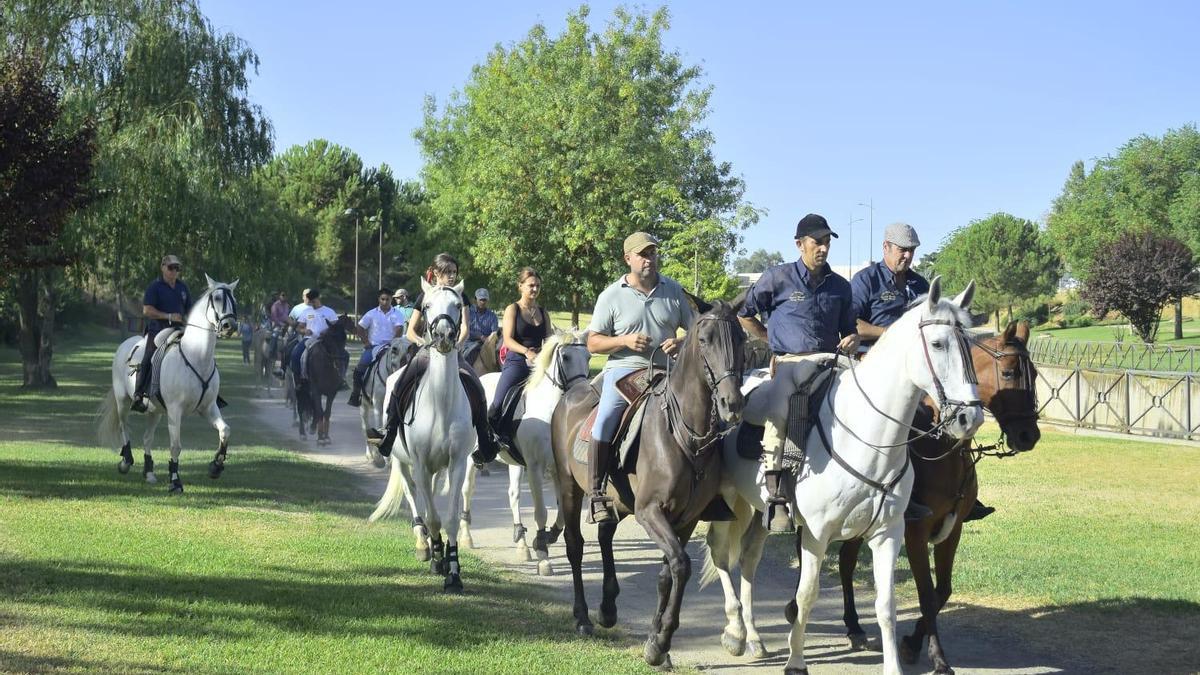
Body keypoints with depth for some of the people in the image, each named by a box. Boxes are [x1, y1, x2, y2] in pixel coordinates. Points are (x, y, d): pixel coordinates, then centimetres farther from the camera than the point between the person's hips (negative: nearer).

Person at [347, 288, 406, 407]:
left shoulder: (397, 314, 5)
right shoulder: (372, 314, 8)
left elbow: (399, 330, -7)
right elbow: (360, 328, 11)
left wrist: (393, 342, -21)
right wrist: (366, 342, 0)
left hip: (389, 346, -1)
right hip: (372, 346, 1)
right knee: (360, 368, -15)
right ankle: (356, 395, -6)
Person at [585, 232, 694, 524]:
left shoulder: (673, 290, 10)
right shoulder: (611, 296, 3)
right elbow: (593, 343, 4)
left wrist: (681, 343, -7)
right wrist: (624, 341, -14)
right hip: (624, 369, -3)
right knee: (604, 423, -24)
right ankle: (597, 494, -15)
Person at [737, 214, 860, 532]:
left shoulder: (840, 286, 17)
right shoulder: (777, 278, 6)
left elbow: (849, 330, 26)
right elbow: (744, 314, 13)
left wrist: (851, 341, 4)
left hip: (828, 361, 3)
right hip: (789, 363, -3)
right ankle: (775, 499, -21)